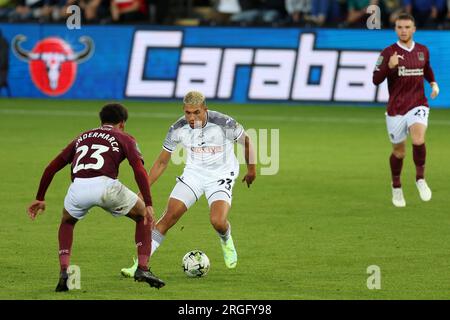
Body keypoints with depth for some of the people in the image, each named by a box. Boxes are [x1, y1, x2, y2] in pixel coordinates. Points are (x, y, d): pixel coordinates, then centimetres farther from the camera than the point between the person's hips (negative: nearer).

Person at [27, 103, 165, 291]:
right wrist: (148, 205, 1)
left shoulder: (82, 138, 33)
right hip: (105, 186, -3)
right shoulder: (123, 138, 21)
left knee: (67, 222, 35)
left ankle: (63, 273, 19)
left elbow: (51, 168, 32)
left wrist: (40, 198, 40)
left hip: (78, 188, 3)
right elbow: (139, 171, 4)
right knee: (143, 216, 22)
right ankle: (142, 269, 12)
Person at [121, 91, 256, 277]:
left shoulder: (224, 124, -23)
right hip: (193, 173, 3)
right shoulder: (178, 129, -14)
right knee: (169, 217, -11)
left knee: (218, 221, -24)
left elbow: (246, 141, -3)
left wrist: (251, 170, 8)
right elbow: (162, 162, 0)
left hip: (221, 176, -3)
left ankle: (226, 242, 14)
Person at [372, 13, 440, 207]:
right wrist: (389, 66, -26)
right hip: (396, 109, -1)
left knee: (418, 140, -26)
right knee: (399, 151, 9)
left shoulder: (423, 51, 5)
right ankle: (396, 187, 33)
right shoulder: (389, 52, -5)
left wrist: (433, 83, 6)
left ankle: (420, 179, -6)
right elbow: (376, 80, -9)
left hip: (418, 105, 1)